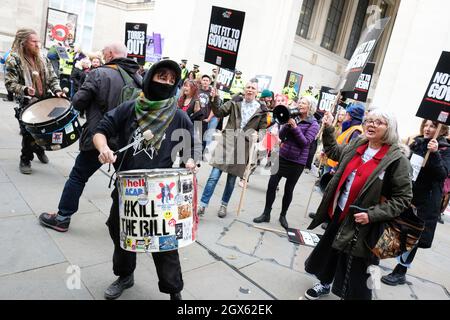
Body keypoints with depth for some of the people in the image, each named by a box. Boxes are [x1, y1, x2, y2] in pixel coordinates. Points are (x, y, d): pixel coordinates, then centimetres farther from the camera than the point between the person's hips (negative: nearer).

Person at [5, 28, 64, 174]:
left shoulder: (43, 59, 8)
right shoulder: (14, 60, -7)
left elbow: (52, 78, 10)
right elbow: (10, 83, -9)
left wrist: (57, 91, -8)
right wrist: (24, 89, -27)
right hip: (27, 104, -4)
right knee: (28, 133, -6)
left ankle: (39, 148, 40)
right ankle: (25, 160, 13)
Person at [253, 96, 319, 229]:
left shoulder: (313, 124, -5)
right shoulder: (294, 117, 4)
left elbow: (305, 142, -16)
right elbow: (281, 136, 2)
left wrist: (295, 127, -21)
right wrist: (288, 124, -13)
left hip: (297, 161, -3)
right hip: (282, 157, 3)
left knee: (288, 190, 9)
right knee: (272, 185, 1)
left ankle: (283, 215, 28)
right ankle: (266, 214, 14)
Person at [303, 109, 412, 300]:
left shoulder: (397, 159, -16)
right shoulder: (357, 146, 0)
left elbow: (403, 198, -14)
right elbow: (334, 151, 21)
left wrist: (372, 214, -22)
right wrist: (328, 128, 13)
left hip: (360, 223, -6)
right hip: (337, 214, 6)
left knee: (355, 272, 9)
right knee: (328, 253, 24)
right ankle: (325, 284, 50)